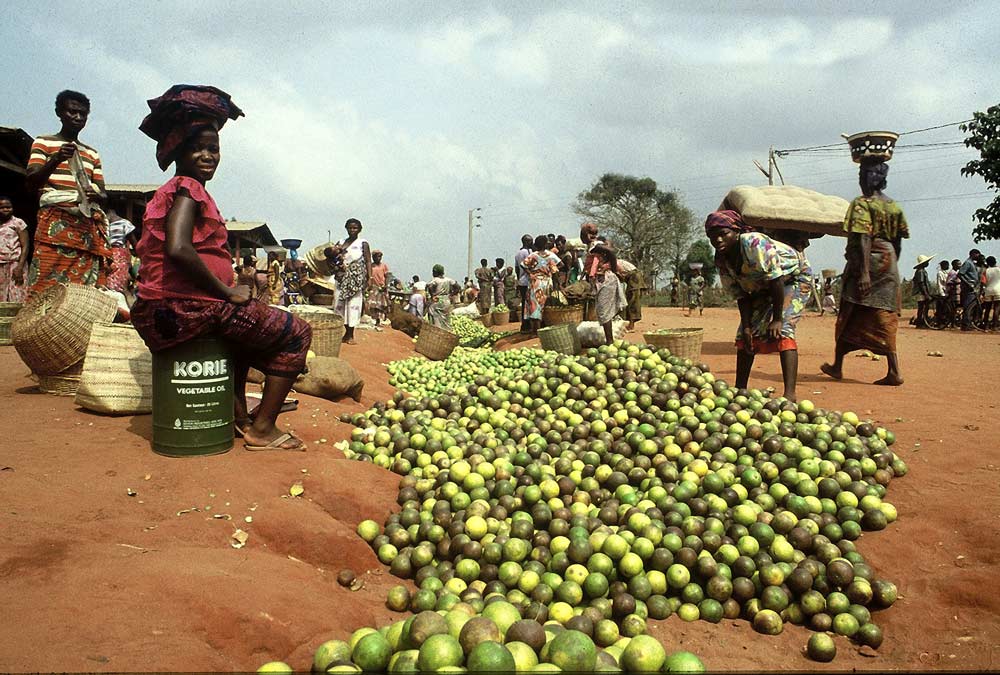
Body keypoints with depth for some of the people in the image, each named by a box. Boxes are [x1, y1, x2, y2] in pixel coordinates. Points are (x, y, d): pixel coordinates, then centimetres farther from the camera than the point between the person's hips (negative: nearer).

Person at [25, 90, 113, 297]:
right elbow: (30, 182, 0)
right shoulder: (43, 143, 12)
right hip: (55, 222, -4)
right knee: (48, 288, -16)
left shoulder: (92, 154, 24)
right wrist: (56, 159, -16)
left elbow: (103, 194, 19)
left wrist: (96, 195, -6)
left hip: (89, 226, 4)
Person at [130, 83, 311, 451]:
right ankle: (263, 429, 2)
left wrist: (227, 290, 13)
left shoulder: (168, 191, 19)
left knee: (249, 323, 37)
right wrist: (227, 291, -17)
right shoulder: (188, 188, -11)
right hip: (187, 309, -10)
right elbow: (178, 249, -28)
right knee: (296, 332, 0)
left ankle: (239, 414, 32)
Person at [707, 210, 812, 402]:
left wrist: (777, 319, -29)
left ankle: (790, 394, -29)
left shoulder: (755, 244, -34)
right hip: (762, 287, 8)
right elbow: (741, 295, -6)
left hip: (794, 277, -7)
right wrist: (746, 326, -15)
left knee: (783, 330, -24)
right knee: (745, 333, 2)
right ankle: (740, 389, 14)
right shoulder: (721, 260, -12)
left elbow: (776, 280, -32)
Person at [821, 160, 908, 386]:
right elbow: (898, 240, 14)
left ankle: (837, 366, 13)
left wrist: (863, 271, -22)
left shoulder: (862, 204, -8)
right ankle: (894, 372, -1)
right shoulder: (894, 206, 13)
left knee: (849, 317, 5)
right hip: (888, 265, 6)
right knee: (885, 319, 6)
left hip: (866, 264, -6)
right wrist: (891, 266, 21)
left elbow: (863, 239, -18)